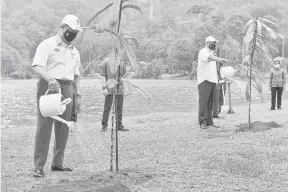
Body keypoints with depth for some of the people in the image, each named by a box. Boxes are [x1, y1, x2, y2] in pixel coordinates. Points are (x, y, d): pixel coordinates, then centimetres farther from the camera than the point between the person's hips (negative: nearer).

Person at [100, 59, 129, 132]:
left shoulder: (121, 64, 10)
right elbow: (103, 76, -1)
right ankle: (104, 126, 5)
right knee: (107, 108, -2)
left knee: (119, 108, 9)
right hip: (110, 89, -4)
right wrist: (104, 88, -10)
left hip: (120, 89, 4)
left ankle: (119, 125, 18)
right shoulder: (106, 63, 0)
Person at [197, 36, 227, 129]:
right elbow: (210, 57, -30)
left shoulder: (212, 53, 22)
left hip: (212, 80, 8)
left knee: (210, 102, 8)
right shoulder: (203, 52, -7)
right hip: (204, 80, -8)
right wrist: (220, 59, -45)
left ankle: (209, 121, 12)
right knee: (204, 101, -11)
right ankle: (202, 122, -12)